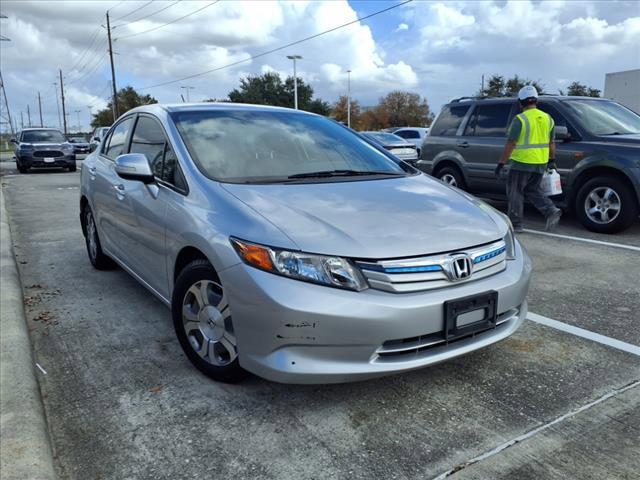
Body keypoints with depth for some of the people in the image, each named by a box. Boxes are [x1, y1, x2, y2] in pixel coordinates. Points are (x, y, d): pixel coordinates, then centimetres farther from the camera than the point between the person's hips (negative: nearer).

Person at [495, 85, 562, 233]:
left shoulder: (520, 119, -13)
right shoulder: (547, 118, 9)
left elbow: (510, 144, -15)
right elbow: (551, 142, 15)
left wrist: (501, 163, -11)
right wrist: (552, 160, 24)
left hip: (522, 163, -7)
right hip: (541, 164, 7)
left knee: (515, 192, 6)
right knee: (533, 190, 21)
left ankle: (516, 224, 9)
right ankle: (551, 211, 3)